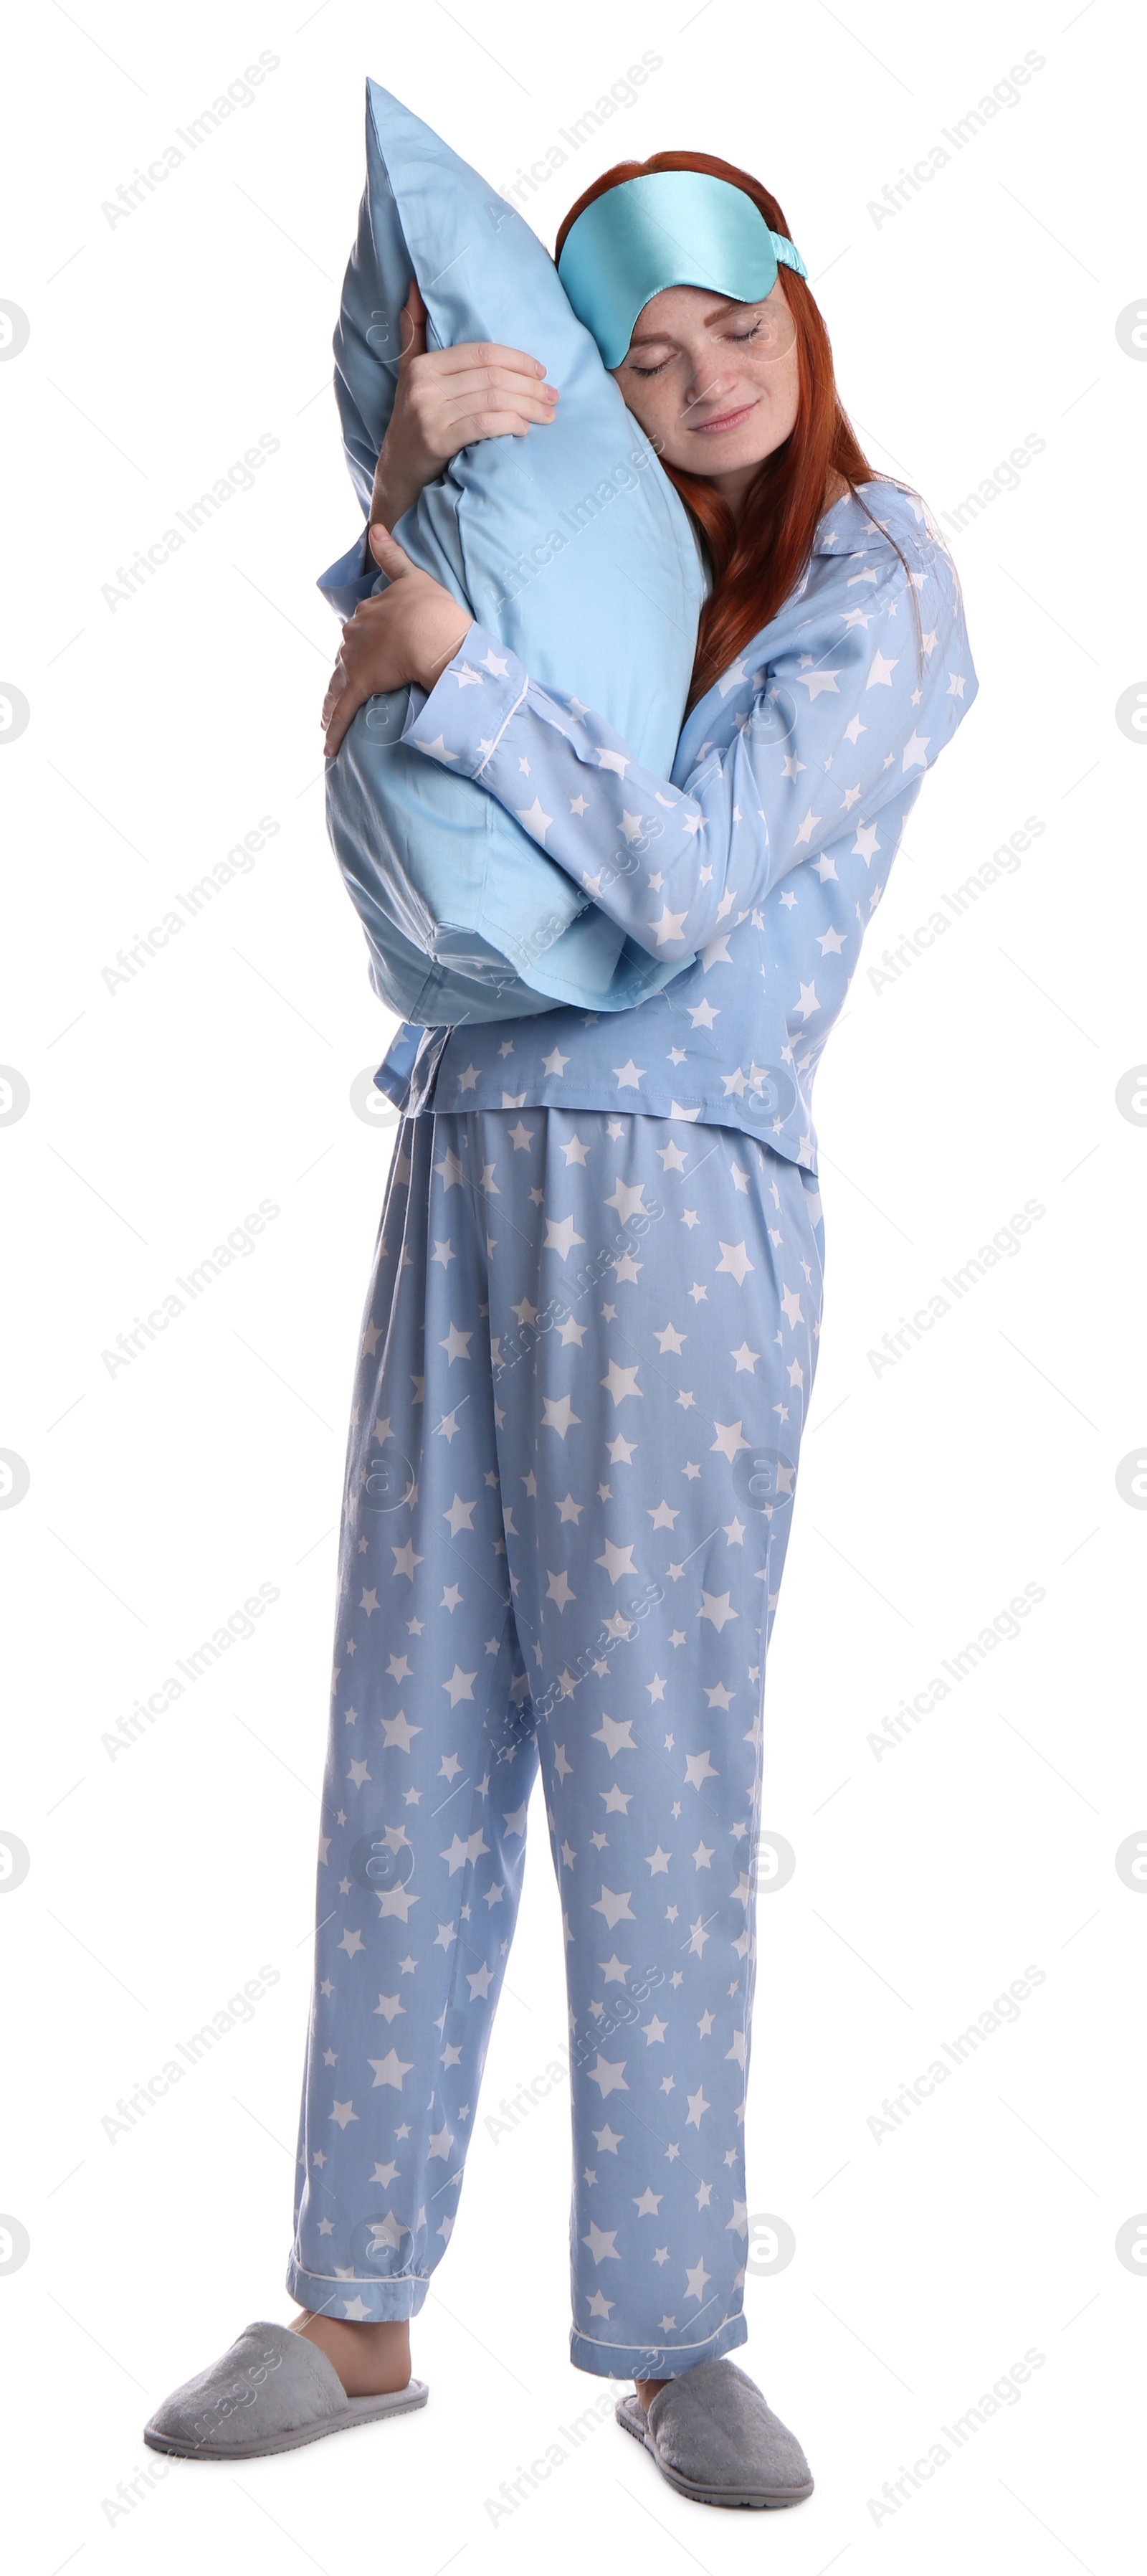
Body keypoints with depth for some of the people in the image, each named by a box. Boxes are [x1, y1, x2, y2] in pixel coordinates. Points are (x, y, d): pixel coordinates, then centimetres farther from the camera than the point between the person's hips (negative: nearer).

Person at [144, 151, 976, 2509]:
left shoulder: (881, 593, -1)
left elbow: (685, 883, -13)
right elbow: (382, 712, 7)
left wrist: (445, 653, -12)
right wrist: (410, 483, -8)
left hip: (680, 1204, -6)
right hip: (466, 1180, 6)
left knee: (653, 1781, -2)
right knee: (410, 1763, 6)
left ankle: (677, 2341, 13)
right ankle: (358, 2319, 17)